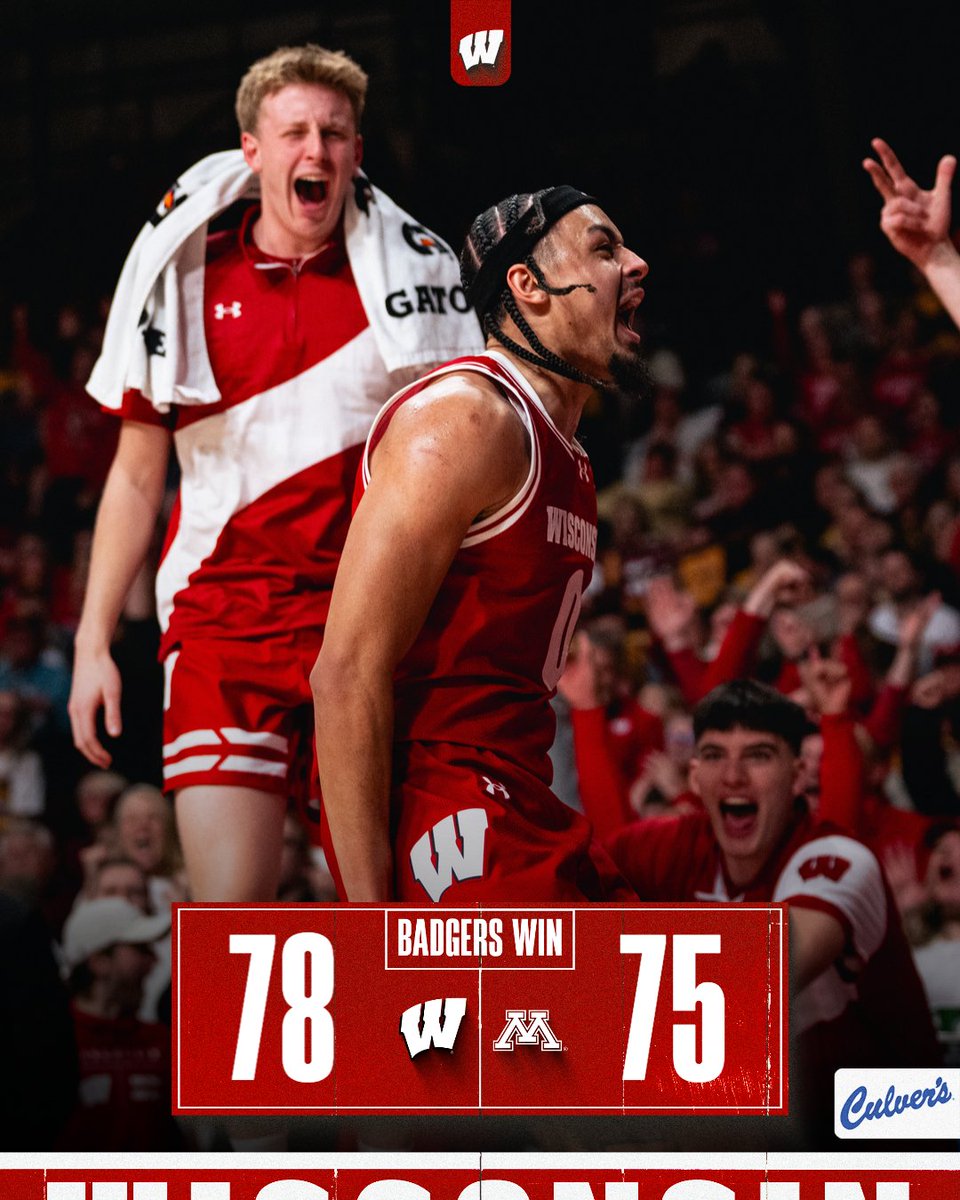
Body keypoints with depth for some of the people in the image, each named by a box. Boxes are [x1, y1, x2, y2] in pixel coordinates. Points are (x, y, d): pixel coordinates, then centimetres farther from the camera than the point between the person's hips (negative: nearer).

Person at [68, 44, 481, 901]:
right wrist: (93, 643, 7)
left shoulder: (414, 268, 5)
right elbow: (136, 476, 13)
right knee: (228, 909, -10)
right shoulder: (184, 280, 7)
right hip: (223, 617, 0)